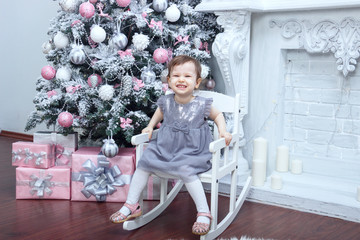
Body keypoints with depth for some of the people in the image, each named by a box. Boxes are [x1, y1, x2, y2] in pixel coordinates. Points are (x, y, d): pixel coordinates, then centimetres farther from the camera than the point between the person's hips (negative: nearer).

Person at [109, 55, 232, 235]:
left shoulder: (202, 105, -11)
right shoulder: (166, 102, -1)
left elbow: (218, 115, 9)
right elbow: (159, 114, 23)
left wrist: (223, 131, -6)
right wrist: (150, 126, 9)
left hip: (192, 151, -5)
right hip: (165, 147, 5)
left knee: (186, 170, -32)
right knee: (144, 163, -7)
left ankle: (204, 212, -18)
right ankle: (131, 205, 9)